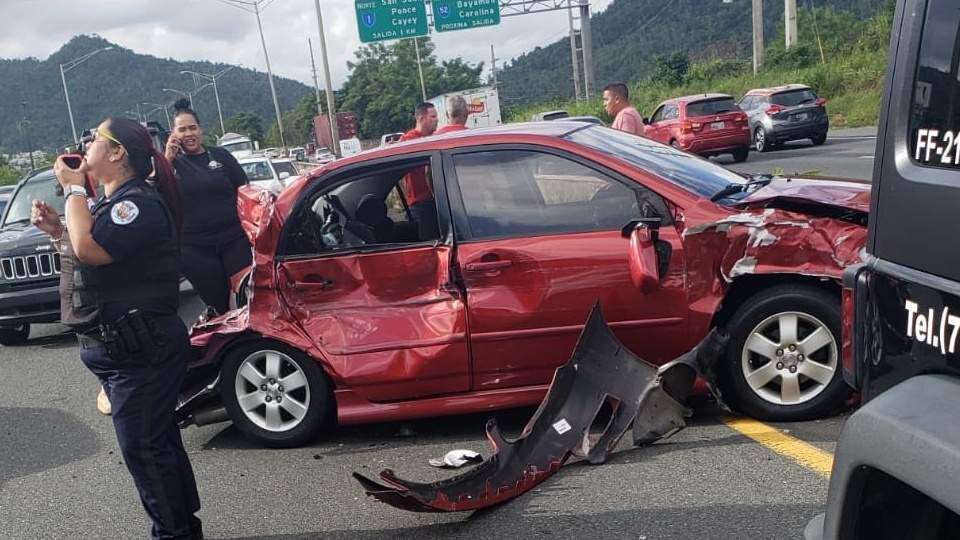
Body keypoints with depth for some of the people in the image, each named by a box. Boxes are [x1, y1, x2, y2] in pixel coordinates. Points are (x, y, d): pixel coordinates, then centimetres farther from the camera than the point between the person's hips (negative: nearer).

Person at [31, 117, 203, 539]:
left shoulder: (140, 203, -16)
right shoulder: (111, 204, 16)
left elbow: (88, 250, -28)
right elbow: (84, 256, 25)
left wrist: (73, 189, -16)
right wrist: (55, 229, 9)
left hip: (140, 350, -11)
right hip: (114, 347, 11)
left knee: (142, 447, -4)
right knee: (156, 441, 18)